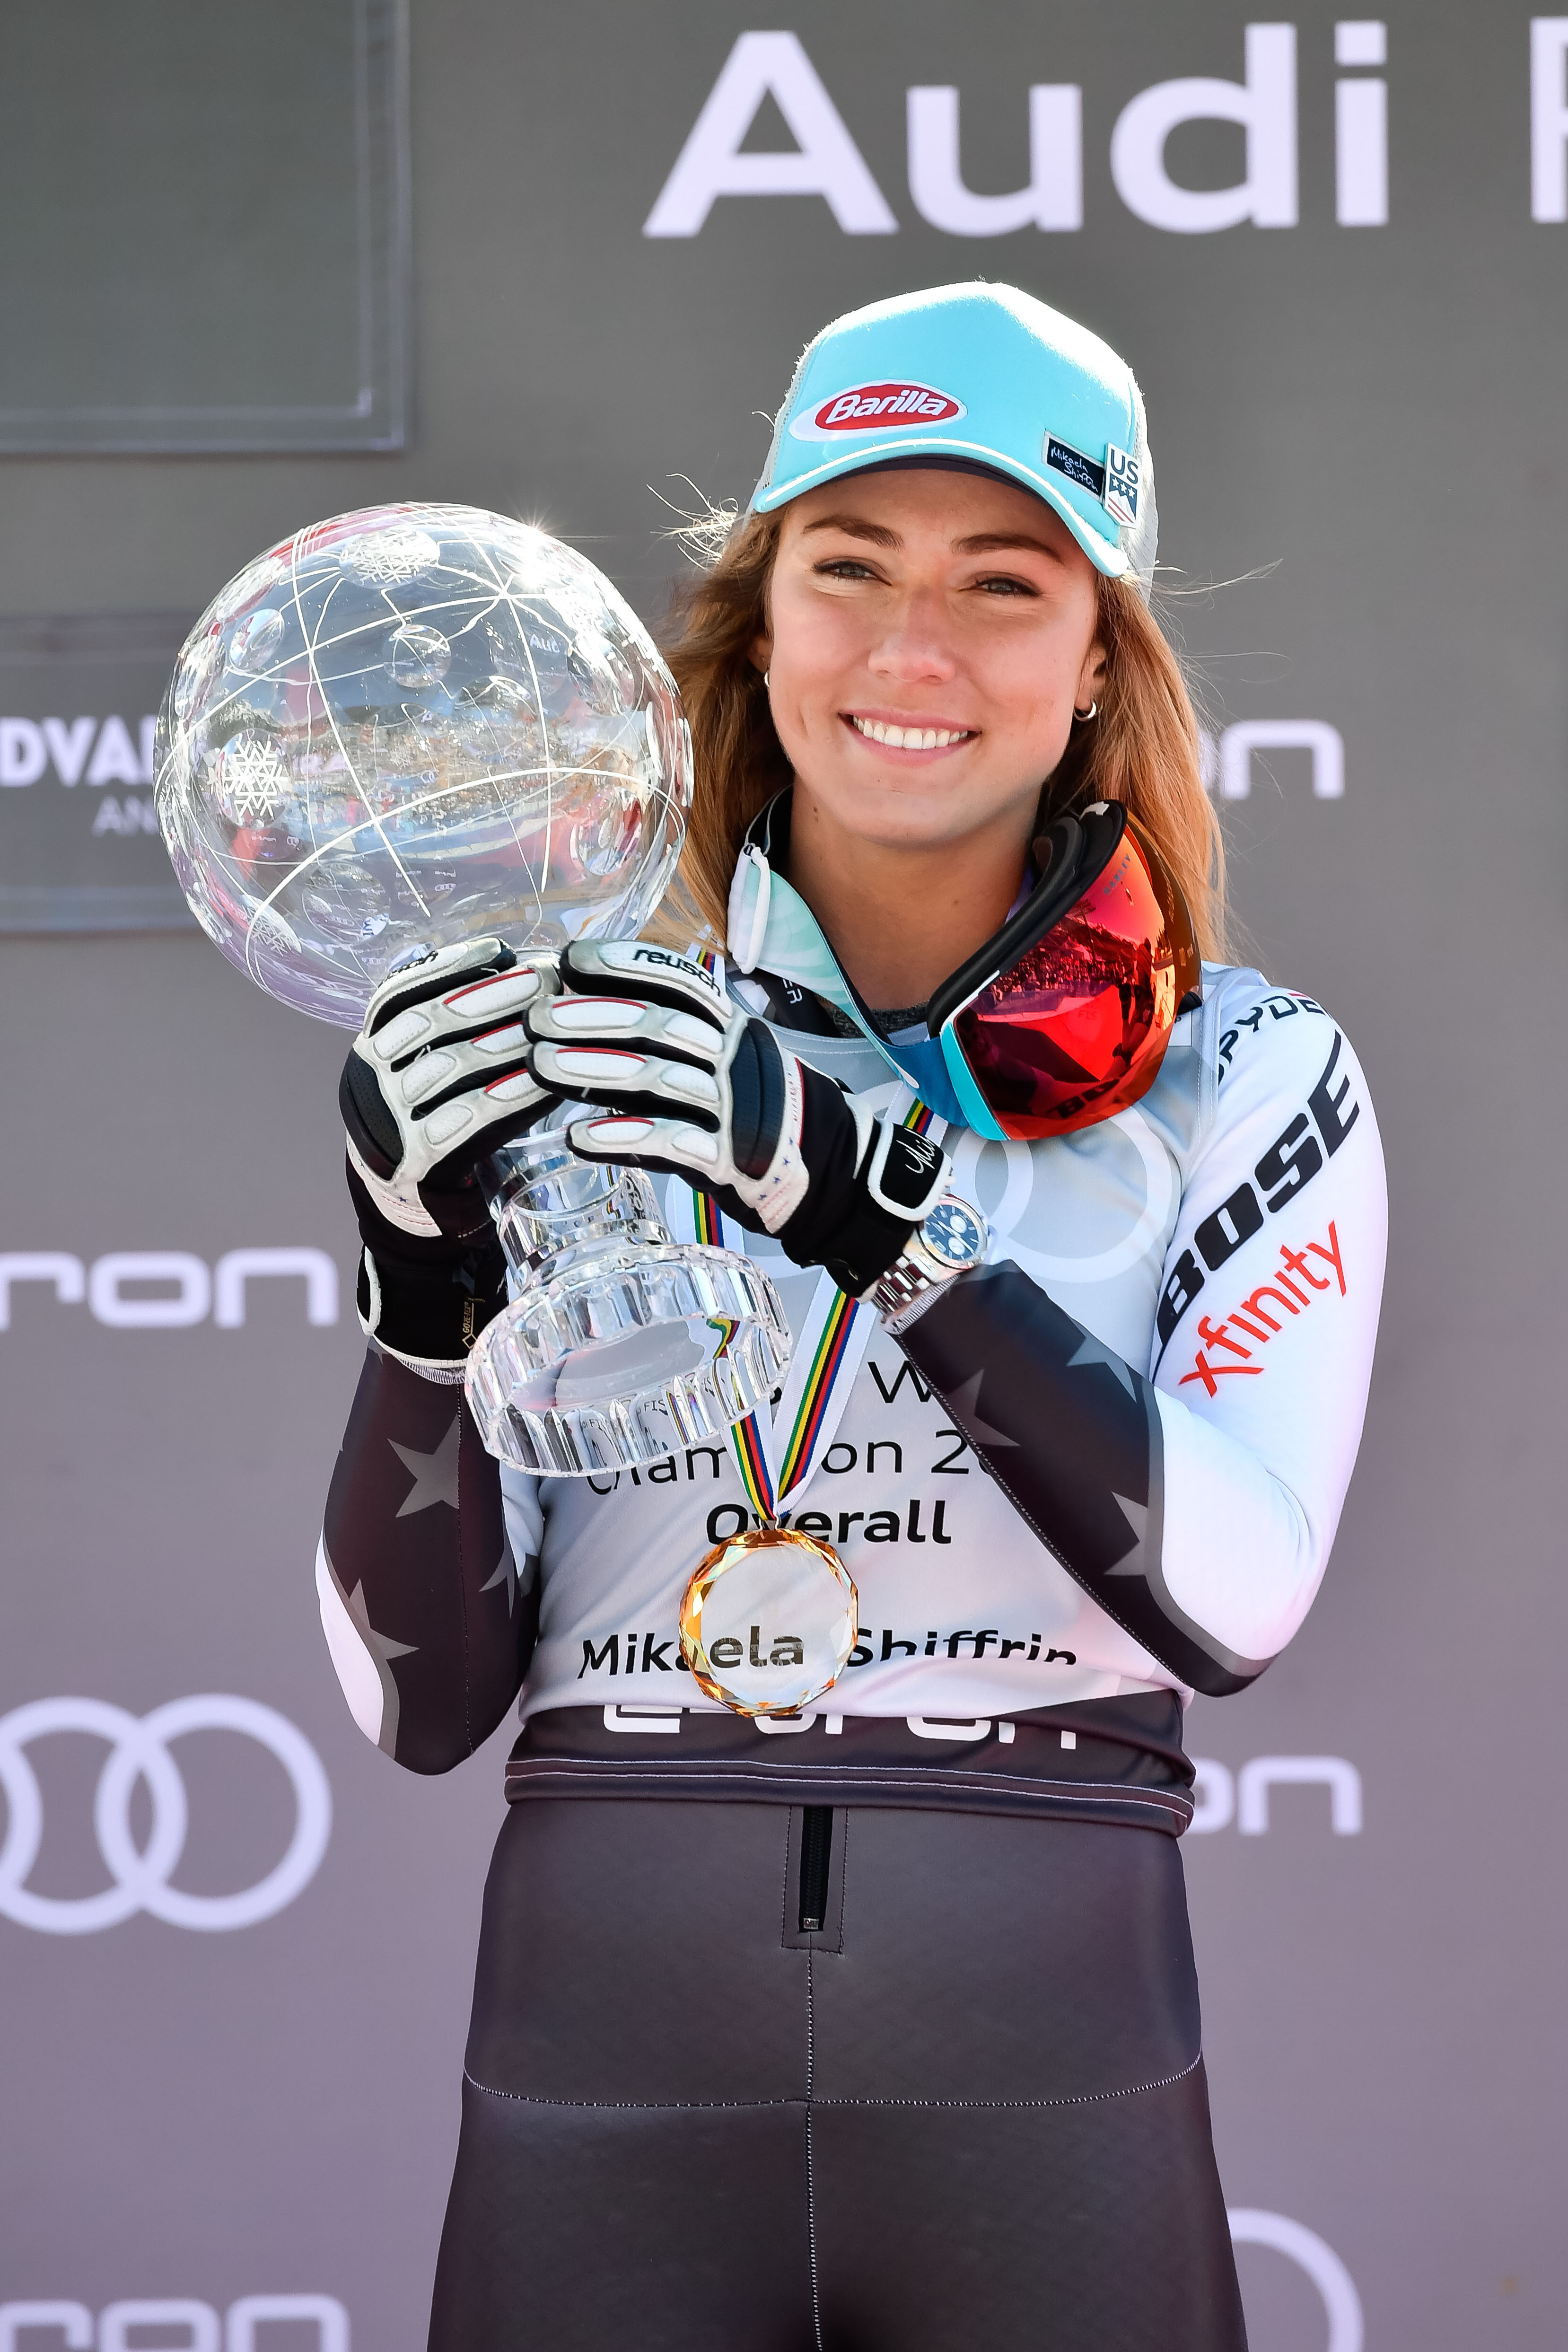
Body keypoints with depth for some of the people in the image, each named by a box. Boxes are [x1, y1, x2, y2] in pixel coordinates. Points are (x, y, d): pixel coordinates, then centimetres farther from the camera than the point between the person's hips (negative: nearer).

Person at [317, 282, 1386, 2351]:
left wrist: (880, 1212, -21)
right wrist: (431, 1287, -14)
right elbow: (418, 1697, 2)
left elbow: (1234, 1599, -13)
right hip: (600, 2084, 1)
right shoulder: (565, 1049, 6)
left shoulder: (1248, 1076, 3)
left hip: (1052, 2106, -1)